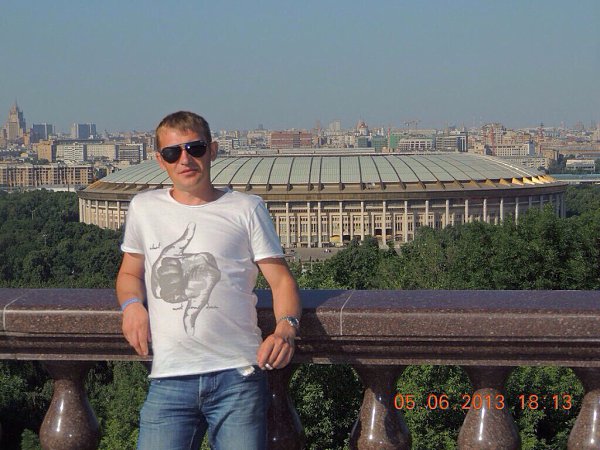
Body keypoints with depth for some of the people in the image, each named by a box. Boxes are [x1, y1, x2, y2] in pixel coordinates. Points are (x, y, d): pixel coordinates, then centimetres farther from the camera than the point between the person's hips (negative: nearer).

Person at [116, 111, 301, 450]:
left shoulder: (246, 209, 8)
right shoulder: (144, 208, 15)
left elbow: (281, 280, 4)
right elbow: (130, 273, 25)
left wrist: (286, 328, -16)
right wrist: (132, 304, 1)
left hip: (238, 375, -1)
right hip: (169, 380, 2)